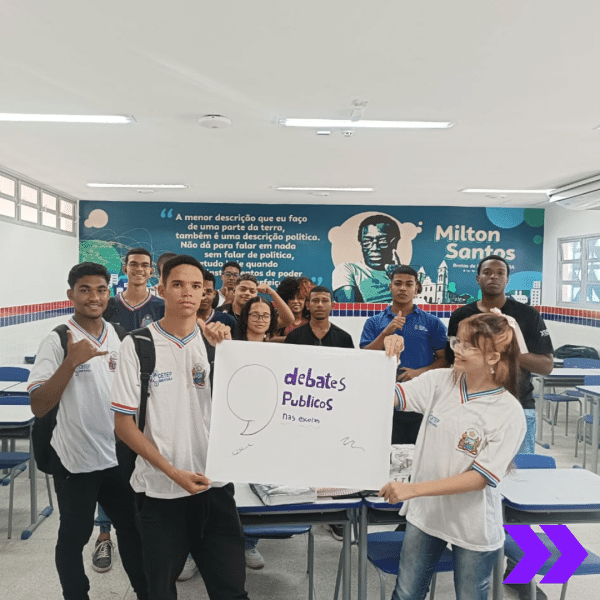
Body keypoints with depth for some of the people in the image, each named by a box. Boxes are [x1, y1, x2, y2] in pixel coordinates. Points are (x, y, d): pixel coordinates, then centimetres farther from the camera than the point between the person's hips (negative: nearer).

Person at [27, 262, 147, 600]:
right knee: (74, 537, 12)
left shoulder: (118, 336, 2)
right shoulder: (58, 341, -13)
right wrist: (71, 361, -28)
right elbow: (39, 407, -19)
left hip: (120, 455, 5)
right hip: (76, 460, -5)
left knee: (132, 527, 16)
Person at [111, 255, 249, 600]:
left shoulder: (218, 342, 2)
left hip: (215, 483, 2)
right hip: (160, 488, -2)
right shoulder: (138, 344, -6)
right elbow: (123, 422, -5)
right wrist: (173, 472, -12)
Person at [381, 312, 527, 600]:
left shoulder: (509, 413, -19)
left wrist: (413, 489, -26)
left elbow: (480, 478, -21)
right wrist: (389, 356, -21)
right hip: (425, 513, 3)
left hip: (473, 528, -3)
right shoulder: (440, 380, -8)